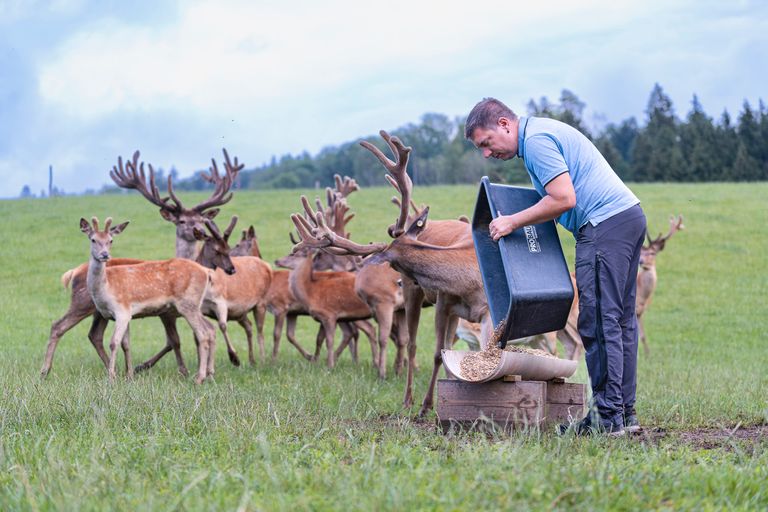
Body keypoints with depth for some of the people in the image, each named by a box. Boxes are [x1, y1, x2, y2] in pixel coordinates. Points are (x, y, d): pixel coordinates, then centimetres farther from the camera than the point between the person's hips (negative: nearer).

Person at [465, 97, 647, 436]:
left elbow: (564, 198, -19)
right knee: (620, 320, 10)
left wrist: (513, 221, -11)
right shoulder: (543, 130, 22)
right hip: (629, 217, 11)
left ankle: (607, 417, -9)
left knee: (598, 322, -9)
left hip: (605, 225, -11)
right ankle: (625, 411, 13)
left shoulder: (536, 140, -11)